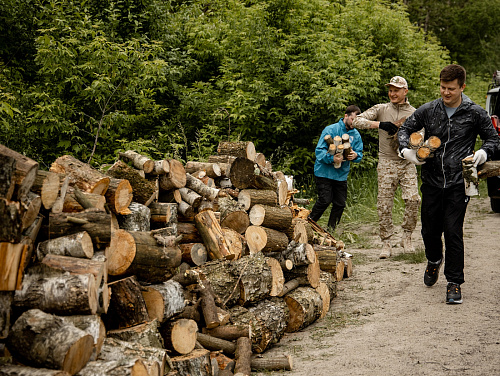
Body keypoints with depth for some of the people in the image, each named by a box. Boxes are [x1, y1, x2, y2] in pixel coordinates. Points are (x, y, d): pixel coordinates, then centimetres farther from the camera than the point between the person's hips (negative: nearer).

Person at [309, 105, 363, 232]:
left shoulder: (356, 135, 6)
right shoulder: (331, 130, -9)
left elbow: (360, 153, 8)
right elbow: (319, 150, -14)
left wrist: (355, 155, -17)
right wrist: (332, 158, -32)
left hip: (341, 175, 5)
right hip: (324, 172, -5)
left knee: (340, 204, 5)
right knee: (325, 200, -11)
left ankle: (331, 230, 21)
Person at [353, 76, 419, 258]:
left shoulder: (414, 113, 9)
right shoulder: (381, 109, 5)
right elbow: (357, 121, -6)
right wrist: (380, 124, -17)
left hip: (407, 163, 1)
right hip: (386, 163, -1)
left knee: (413, 199, -13)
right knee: (384, 204, -2)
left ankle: (407, 236, 5)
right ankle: (386, 243, 7)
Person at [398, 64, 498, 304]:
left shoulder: (475, 113, -2)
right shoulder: (428, 110, 2)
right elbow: (405, 128, 13)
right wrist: (405, 149, -7)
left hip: (458, 185, -3)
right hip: (431, 182, 3)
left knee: (453, 232, -6)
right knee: (429, 230, 12)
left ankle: (454, 282, 6)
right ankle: (434, 260, 45)